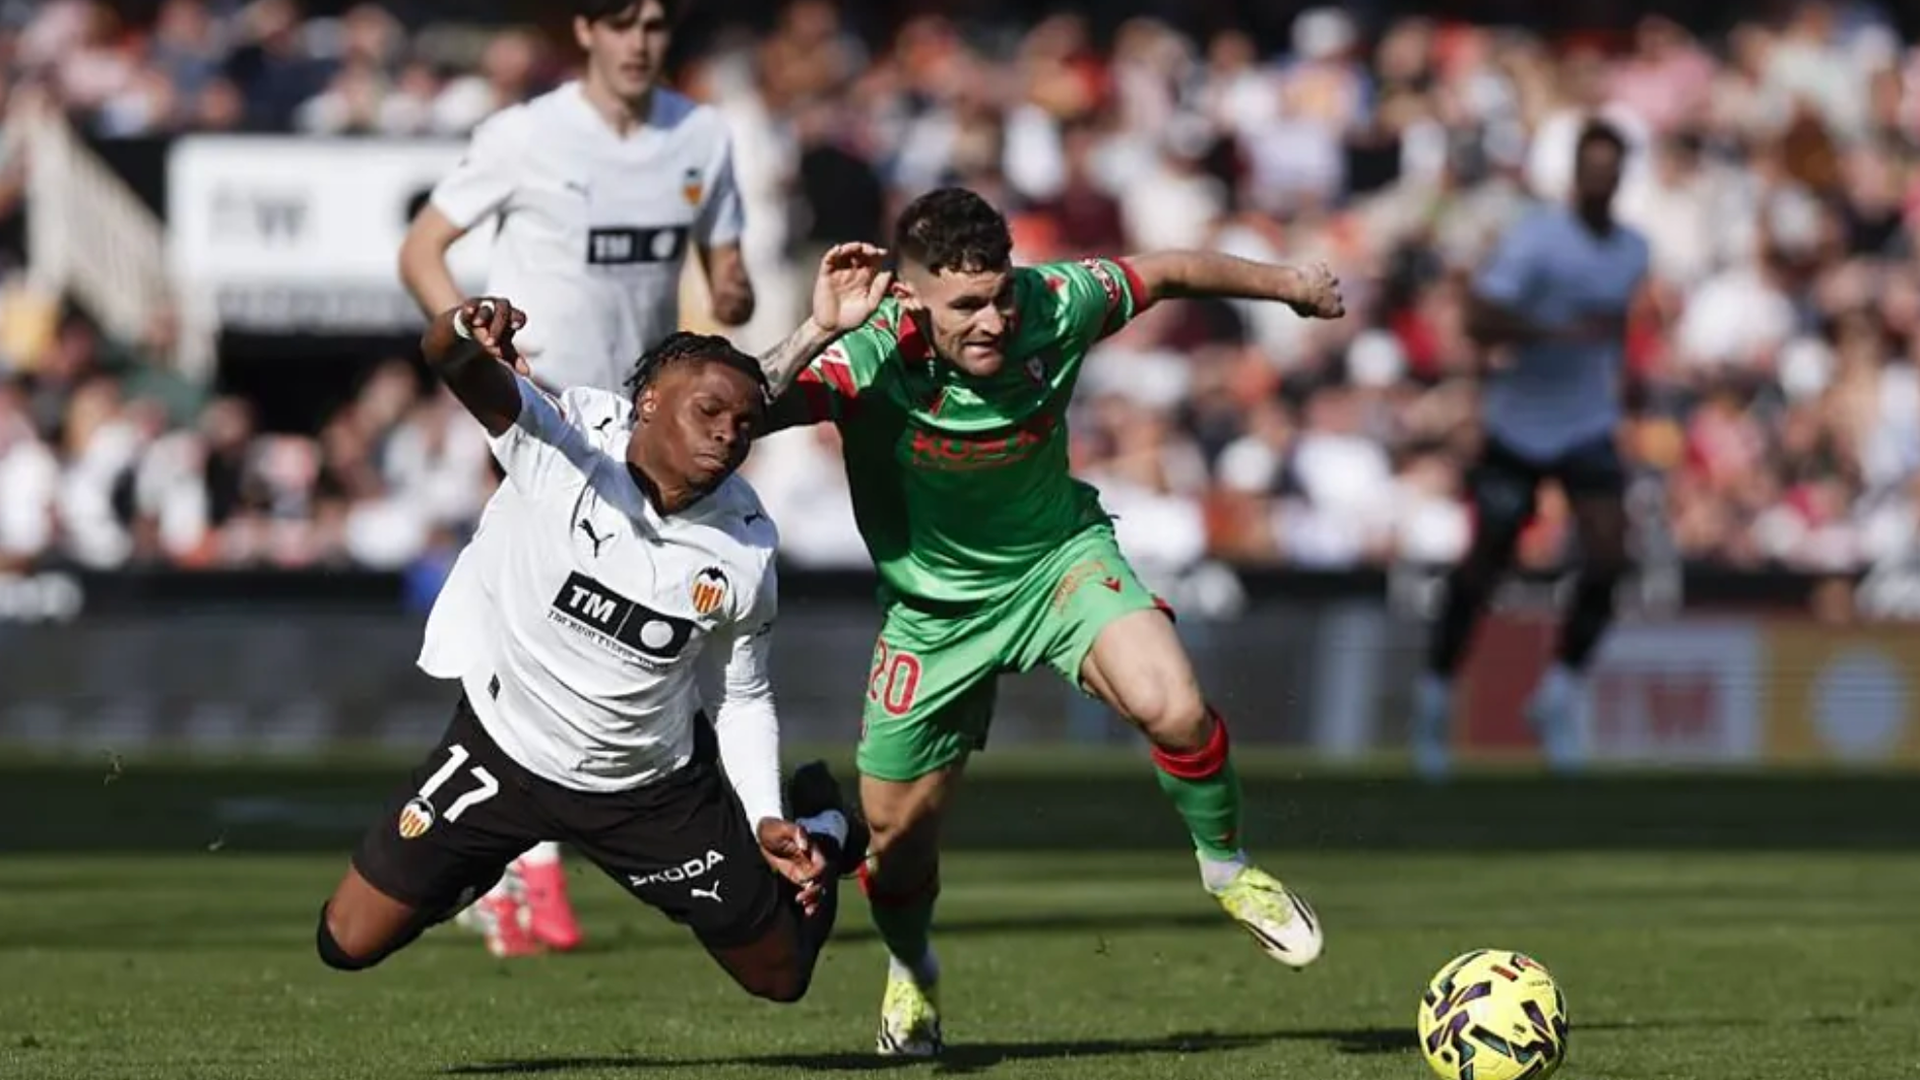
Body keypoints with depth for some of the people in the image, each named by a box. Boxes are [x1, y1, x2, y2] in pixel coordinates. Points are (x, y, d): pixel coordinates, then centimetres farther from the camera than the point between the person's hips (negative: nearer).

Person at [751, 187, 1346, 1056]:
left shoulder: (1054, 305, -24)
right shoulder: (873, 358, -31)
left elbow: (1166, 274, -4)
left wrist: (1290, 285, 9)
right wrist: (817, 331, -58)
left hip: (1058, 556, 0)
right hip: (932, 604, 0)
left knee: (1172, 707, -27)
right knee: (897, 830, 10)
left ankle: (1226, 868, 4)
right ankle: (912, 974, 45)